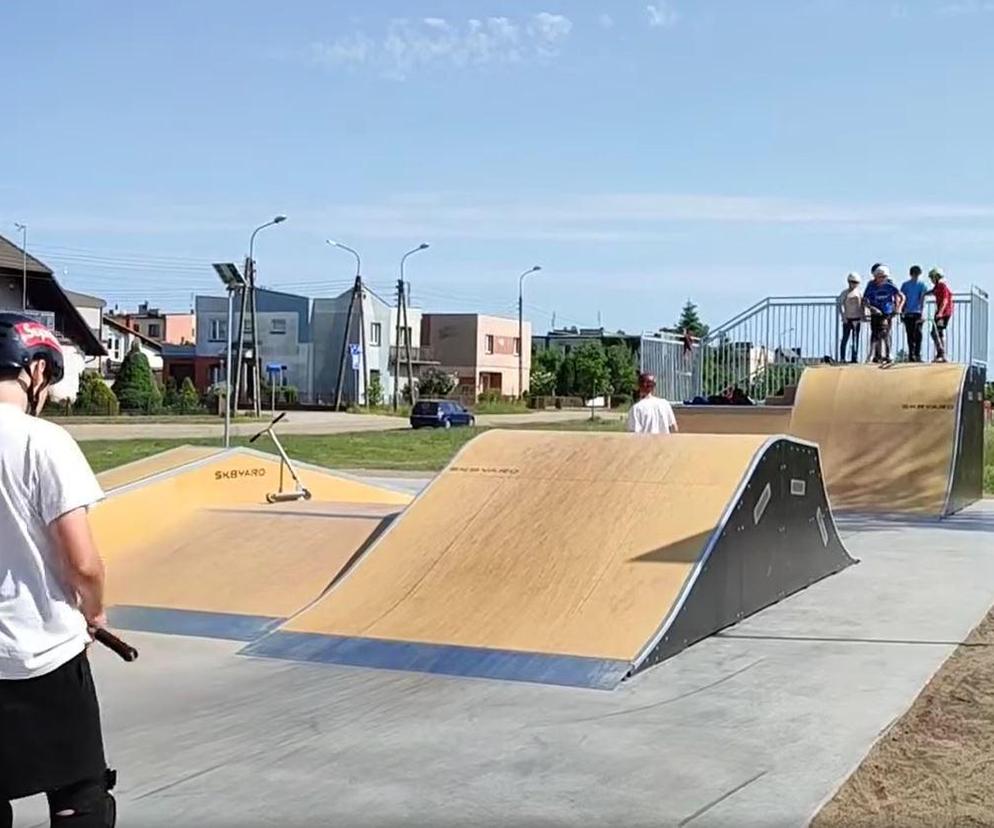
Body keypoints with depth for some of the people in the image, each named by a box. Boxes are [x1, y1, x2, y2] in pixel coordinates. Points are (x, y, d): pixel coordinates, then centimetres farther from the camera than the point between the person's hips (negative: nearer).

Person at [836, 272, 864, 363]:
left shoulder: (859, 293, 8)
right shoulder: (845, 293, -3)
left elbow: (862, 305, 13)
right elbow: (839, 304, -5)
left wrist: (862, 316, 5)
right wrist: (843, 316, -12)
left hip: (857, 319, 4)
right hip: (847, 319, -4)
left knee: (856, 339, 5)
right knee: (845, 338, -3)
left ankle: (854, 357, 8)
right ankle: (842, 358, 0)